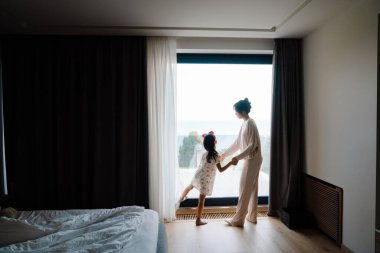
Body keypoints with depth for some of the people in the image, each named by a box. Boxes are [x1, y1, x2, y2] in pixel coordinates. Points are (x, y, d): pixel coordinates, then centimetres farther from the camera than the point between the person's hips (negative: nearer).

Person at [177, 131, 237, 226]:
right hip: (205, 180, -5)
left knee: (189, 187, 32)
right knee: (201, 200, 4)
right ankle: (198, 220, 15)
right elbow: (221, 170, -13)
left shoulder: (205, 154, -1)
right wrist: (230, 163, -5)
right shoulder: (215, 156, -18)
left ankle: (180, 199, 52)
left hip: (197, 176, 5)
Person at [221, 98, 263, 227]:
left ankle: (238, 219, 6)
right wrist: (225, 153, 19)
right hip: (250, 159, 10)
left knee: (244, 189, -3)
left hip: (252, 160, -10)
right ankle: (252, 216, 27)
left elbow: (252, 145, -22)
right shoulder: (245, 123, 11)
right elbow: (238, 142, 17)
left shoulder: (250, 124, -19)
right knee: (252, 188, 15)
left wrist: (238, 157, -24)